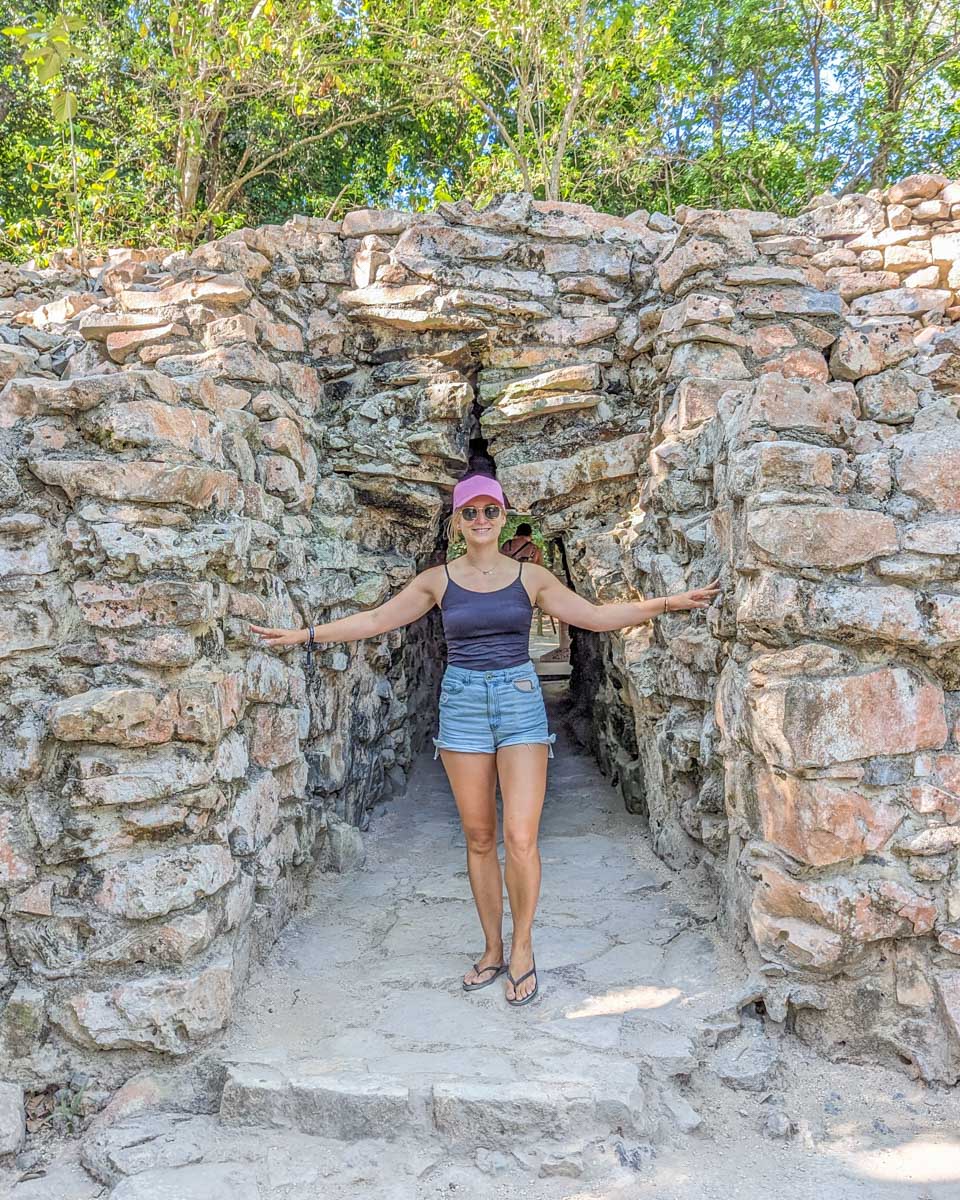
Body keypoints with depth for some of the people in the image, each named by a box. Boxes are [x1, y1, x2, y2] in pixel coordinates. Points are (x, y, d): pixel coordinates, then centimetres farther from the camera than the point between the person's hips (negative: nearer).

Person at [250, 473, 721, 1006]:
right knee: (478, 837, 7)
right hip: (462, 702, 1)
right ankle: (493, 949, 22)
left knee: (520, 836, -8)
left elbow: (597, 616, 4)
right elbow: (375, 619, 6)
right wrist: (304, 633, 3)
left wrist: (665, 603, -3)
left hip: (520, 701, -1)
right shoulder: (438, 580, 4)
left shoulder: (531, 576, 4)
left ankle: (522, 947, 13)